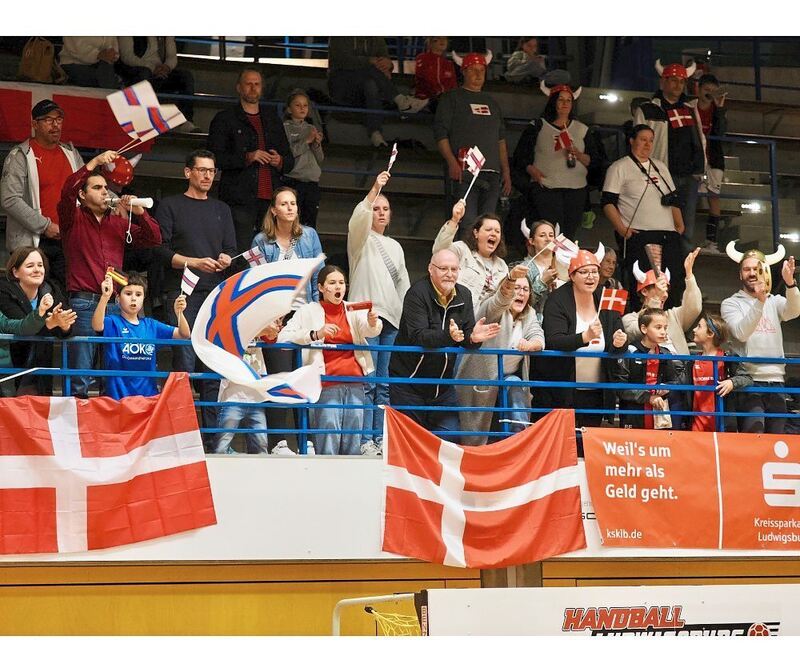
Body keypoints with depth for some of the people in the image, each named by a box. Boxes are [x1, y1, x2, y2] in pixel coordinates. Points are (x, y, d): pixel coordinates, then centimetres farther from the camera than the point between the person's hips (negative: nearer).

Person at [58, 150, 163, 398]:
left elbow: (153, 240, 15)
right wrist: (95, 162, -16)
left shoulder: (119, 223, 19)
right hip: (83, 302, -4)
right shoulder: (73, 218, 6)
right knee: (81, 374, -6)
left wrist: (139, 213, 0)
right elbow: (67, 191, -13)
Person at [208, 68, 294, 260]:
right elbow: (215, 157, -3)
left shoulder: (272, 120, 23)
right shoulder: (224, 119, 8)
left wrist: (280, 161, 2)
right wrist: (246, 158, -14)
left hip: (271, 199, 4)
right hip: (239, 199, -4)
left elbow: (290, 159, 26)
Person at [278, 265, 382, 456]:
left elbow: (368, 331, -7)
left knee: (353, 447, 1)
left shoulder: (354, 311, 11)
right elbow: (284, 337, -6)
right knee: (328, 447, -10)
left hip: (355, 383, 3)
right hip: (327, 385, -3)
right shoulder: (309, 311, 4)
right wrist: (316, 334, -19)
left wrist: (373, 322, -30)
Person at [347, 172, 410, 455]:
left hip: (393, 318, 6)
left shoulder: (395, 246, 23)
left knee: (385, 383, 3)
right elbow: (357, 220, -18)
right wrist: (375, 189, -28)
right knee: (367, 382, -10)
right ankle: (366, 440, -11)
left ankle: (381, 438, 5)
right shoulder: (361, 239, 5)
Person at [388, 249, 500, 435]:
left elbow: (466, 340, 2)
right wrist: (448, 336, -43)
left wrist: (474, 337, -23)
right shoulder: (417, 294, -14)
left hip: (442, 384, 5)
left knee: (449, 438, 1)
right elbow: (417, 336, -26)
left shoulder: (464, 296, 5)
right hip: (408, 382, -5)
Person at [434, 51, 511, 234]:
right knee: (467, 224, -15)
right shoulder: (451, 99, 6)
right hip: (464, 172, -6)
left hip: (492, 174, 6)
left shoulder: (491, 102, 23)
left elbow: (501, 139, 24)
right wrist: (452, 162, -16)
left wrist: (506, 171, 16)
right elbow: (440, 133, -3)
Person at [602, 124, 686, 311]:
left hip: (668, 234, 6)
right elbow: (608, 202, -3)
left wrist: (680, 225, 13)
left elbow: (673, 200, 27)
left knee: (676, 284, -3)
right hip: (637, 235, -6)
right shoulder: (619, 168, 4)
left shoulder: (660, 167, 24)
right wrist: (622, 229, -14)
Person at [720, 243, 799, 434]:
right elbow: (741, 333, -13)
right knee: (754, 439, -18)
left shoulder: (775, 302, 14)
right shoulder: (731, 304, 6)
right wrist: (760, 301, -24)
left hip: (776, 381, 4)